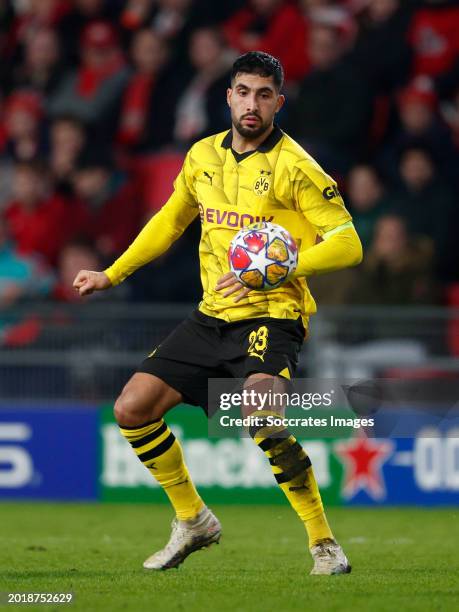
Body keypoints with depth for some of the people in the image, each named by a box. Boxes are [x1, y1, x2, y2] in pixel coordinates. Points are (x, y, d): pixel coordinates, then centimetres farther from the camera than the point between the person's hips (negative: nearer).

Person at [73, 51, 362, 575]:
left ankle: (323, 543, -19)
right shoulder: (203, 157, 9)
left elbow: (347, 245, -13)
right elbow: (170, 220, 27)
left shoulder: (294, 167, -10)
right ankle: (192, 520, 18)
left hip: (271, 317, -7)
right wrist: (112, 274, 25)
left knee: (260, 417, -32)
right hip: (213, 316, 7)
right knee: (132, 409, -1)